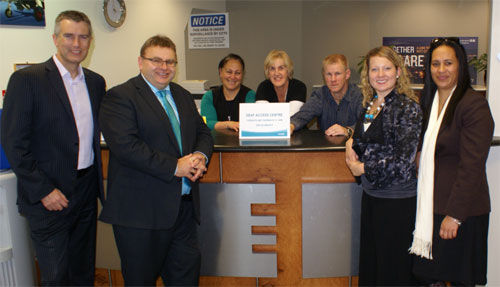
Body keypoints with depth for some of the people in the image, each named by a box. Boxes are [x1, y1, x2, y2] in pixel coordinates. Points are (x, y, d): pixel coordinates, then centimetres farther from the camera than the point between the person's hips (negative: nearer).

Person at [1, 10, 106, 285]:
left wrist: (98, 178, 6)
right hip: (50, 197, -5)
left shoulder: (96, 82, 8)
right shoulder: (26, 79, -10)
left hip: (86, 191, 5)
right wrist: (43, 190, -14)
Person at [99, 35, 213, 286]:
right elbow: (125, 145, -20)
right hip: (142, 209, -6)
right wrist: (174, 166, -20)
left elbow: (203, 132, 18)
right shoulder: (119, 96, -8)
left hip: (184, 205, 6)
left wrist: (200, 156, -6)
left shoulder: (183, 96, 16)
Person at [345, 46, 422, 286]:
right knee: (369, 260, 18)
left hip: (397, 197, -7)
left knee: (393, 266, 8)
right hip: (371, 193, 7)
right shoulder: (370, 104, 8)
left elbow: (404, 158, -19)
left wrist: (363, 168, -12)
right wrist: (351, 143, -1)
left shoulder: (407, 107, -14)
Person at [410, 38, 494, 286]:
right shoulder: (428, 101, 10)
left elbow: (472, 166, -16)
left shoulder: (474, 105, -12)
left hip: (460, 209, -6)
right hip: (428, 205, 6)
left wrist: (455, 214, -18)